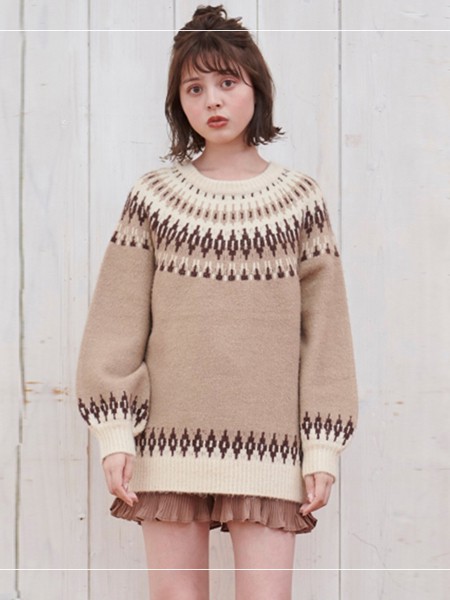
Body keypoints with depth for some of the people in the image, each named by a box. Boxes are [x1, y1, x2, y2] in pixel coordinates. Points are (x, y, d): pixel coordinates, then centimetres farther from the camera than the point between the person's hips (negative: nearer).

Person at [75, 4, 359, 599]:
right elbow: (116, 323, 4)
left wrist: (323, 447, 0)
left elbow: (325, 327, 5)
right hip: (170, 439, 1)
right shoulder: (154, 196, 6)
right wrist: (114, 434, -4)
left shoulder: (299, 198, 6)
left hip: (267, 448, -1)